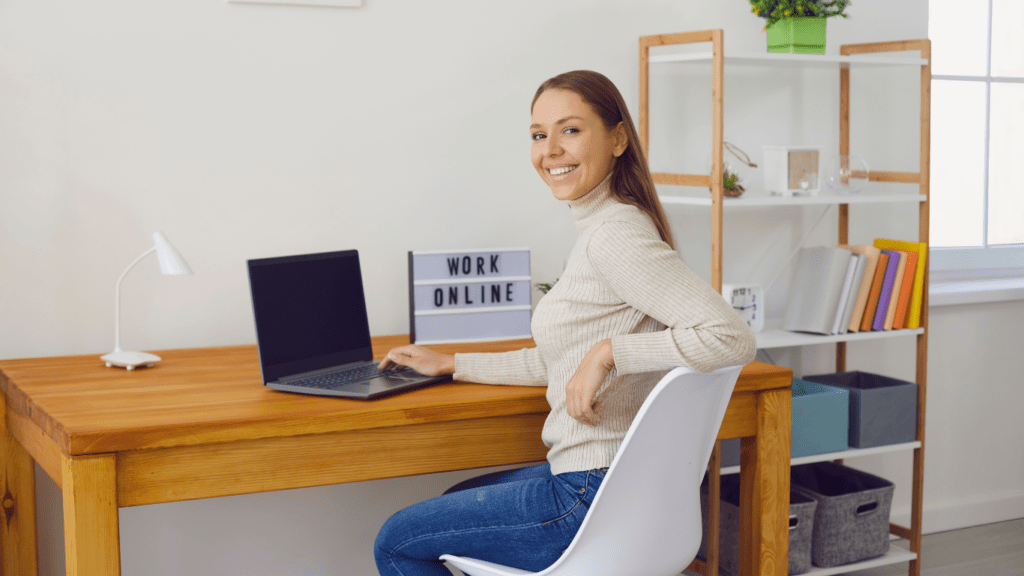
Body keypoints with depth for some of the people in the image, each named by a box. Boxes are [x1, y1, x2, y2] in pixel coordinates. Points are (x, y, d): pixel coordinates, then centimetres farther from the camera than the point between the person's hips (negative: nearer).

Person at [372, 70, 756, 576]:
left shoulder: (616, 233, -21)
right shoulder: (601, 228, 11)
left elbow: (733, 340, -31)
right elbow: (561, 363, 22)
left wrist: (609, 350, -28)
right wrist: (451, 365, 25)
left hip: (595, 497, -10)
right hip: (596, 477, 10)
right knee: (454, 500, 34)